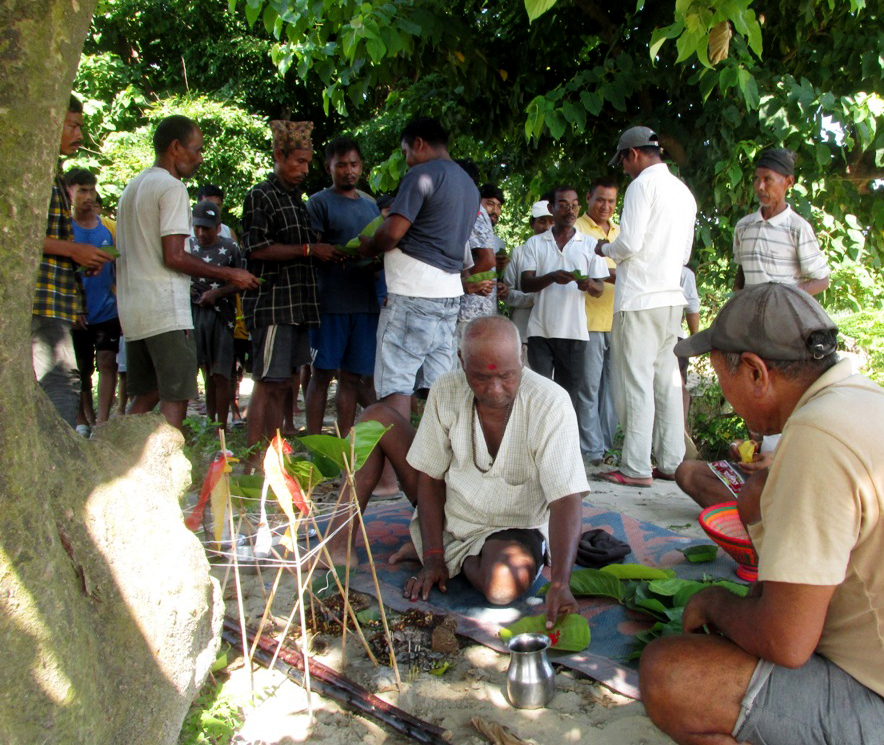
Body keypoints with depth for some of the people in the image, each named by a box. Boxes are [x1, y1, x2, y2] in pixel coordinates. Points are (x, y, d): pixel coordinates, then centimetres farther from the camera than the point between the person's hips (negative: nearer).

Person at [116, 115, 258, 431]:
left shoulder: (132, 187, 20)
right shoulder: (172, 187, -9)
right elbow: (174, 257, -17)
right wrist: (229, 275, -10)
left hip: (132, 309, 9)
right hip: (165, 310, -9)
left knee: (146, 395, 15)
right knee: (175, 398, -6)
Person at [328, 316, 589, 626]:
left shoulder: (550, 403, -26)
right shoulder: (446, 391, -15)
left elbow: (566, 499, -29)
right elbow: (430, 476, -9)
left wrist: (560, 584, -39)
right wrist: (433, 558, -14)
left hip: (514, 527, -3)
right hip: (449, 508, 4)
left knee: (504, 585, -39)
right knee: (375, 419, -6)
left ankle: (461, 559, -2)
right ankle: (340, 546, -5)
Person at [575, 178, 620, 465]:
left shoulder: (619, 232, 22)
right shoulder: (577, 229, 1)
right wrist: (610, 275, -24)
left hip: (618, 320, 6)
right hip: (590, 320, -6)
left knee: (613, 387, 7)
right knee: (590, 387, -4)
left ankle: (608, 445, 14)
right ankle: (592, 449, 1)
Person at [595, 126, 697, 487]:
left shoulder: (642, 185, -8)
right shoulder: (684, 191, 17)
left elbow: (629, 243, -15)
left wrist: (605, 249, 4)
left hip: (639, 300, -8)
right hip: (671, 297, 8)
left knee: (636, 382, -5)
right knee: (666, 380, 11)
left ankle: (636, 468, -3)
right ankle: (671, 460, 15)